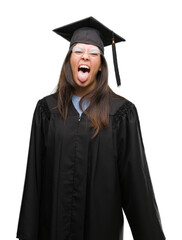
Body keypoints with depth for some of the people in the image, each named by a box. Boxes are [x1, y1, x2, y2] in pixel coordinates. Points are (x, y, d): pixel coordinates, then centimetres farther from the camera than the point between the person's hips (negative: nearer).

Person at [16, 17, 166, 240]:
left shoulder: (121, 112, -8)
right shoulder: (47, 108, -2)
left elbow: (136, 178, -6)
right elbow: (34, 174, -1)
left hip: (102, 222, -1)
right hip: (53, 221, 2)